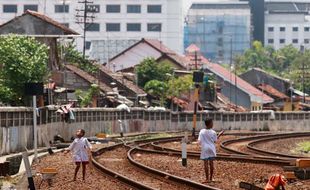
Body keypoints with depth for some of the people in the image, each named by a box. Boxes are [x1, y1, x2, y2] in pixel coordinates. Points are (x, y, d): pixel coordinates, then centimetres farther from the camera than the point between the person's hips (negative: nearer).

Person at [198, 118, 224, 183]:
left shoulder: (202, 131, -8)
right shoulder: (213, 132, -7)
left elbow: (199, 141, -9)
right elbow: (215, 141, 3)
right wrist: (219, 135, 15)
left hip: (205, 149, -1)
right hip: (212, 149, 1)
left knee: (206, 163, 0)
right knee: (211, 163, 9)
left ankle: (207, 179, -2)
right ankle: (210, 178, 15)